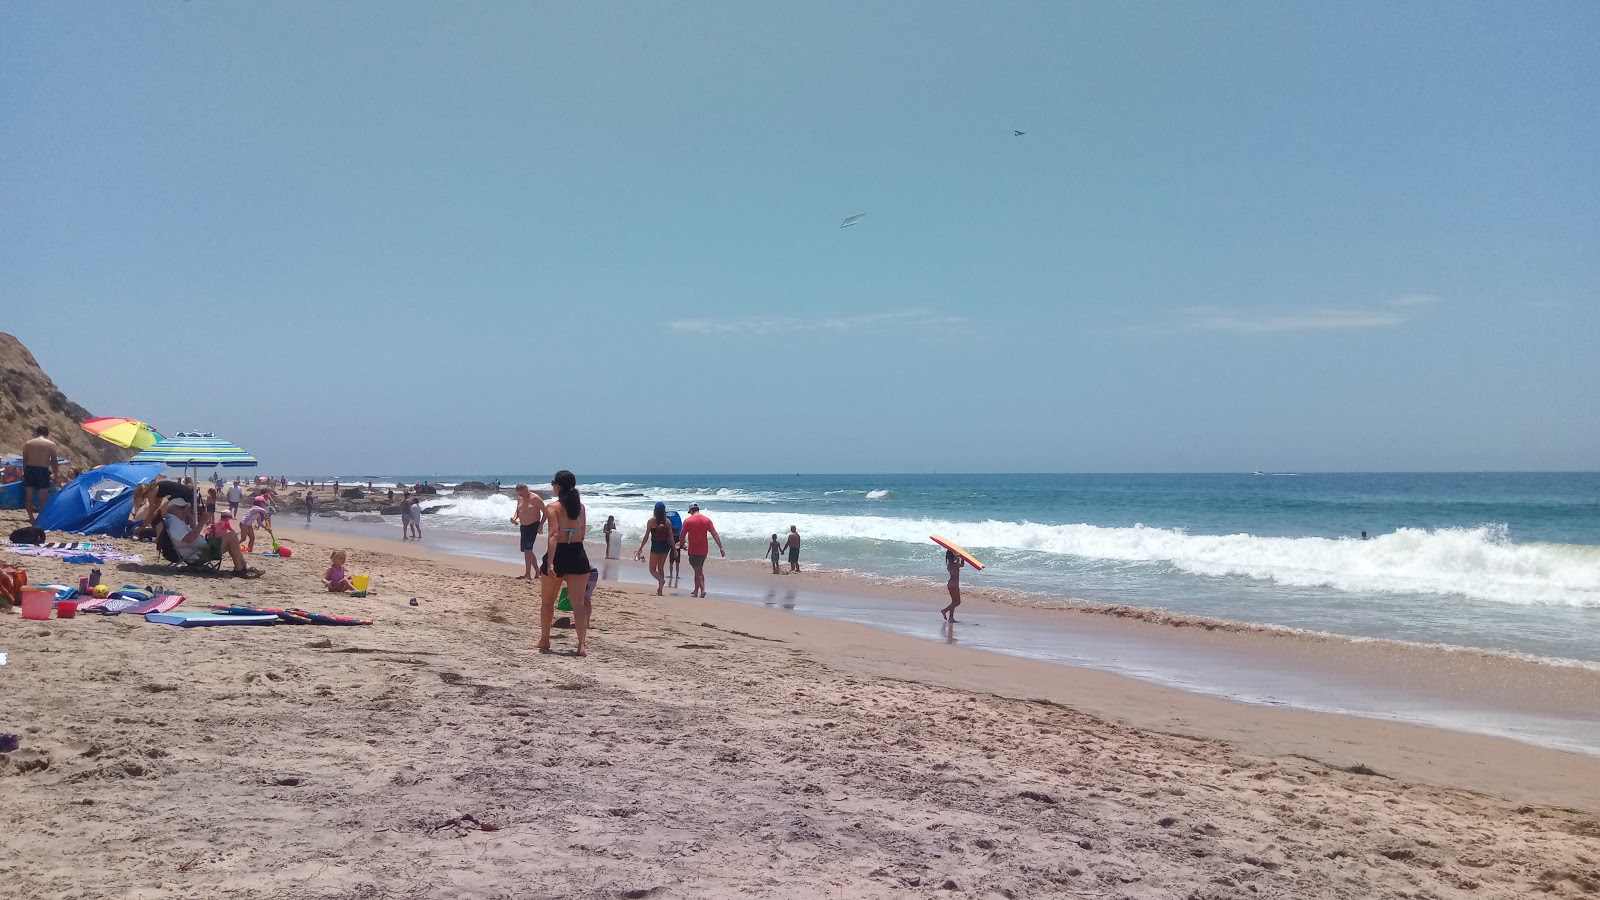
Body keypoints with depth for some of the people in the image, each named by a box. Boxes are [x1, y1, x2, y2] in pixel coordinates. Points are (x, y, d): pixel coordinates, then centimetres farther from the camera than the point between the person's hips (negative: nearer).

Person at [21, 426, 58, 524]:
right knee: (43, 496, 5)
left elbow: (24, 460, 11)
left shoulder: (28, 443, 8)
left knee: (29, 496, 11)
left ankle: (31, 517, 14)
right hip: (43, 471, -3)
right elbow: (54, 462, 1)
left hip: (30, 469, 3)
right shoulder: (51, 444, 0)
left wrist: (24, 473, 20)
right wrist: (55, 474, 12)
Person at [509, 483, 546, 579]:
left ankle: (528, 574, -15)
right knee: (526, 550, 10)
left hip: (533, 526, -8)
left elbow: (545, 512, -11)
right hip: (523, 526, 8)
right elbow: (517, 511, 18)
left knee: (527, 549, -15)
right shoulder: (520, 499, 8)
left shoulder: (535, 498, -14)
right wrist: (514, 518, -3)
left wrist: (541, 525, -15)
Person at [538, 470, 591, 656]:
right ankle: (582, 645, -10)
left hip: (559, 554, -3)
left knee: (547, 601, 17)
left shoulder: (553, 507, -8)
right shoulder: (580, 506, 7)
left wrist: (550, 562, -23)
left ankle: (544, 641, 28)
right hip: (578, 555, 3)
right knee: (579, 602, 0)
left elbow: (554, 535, -19)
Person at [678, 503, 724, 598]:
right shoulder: (707, 520, 1)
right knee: (699, 570, 19)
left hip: (693, 550, -4)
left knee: (698, 572, -1)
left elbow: (682, 536, -3)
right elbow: (715, 534, -3)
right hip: (704, 550, 4)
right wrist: (721, 548, -4)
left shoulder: (687, 521, -8)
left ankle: (702, 590, -16)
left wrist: (683, 545, 17)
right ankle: (696, 590, 27)